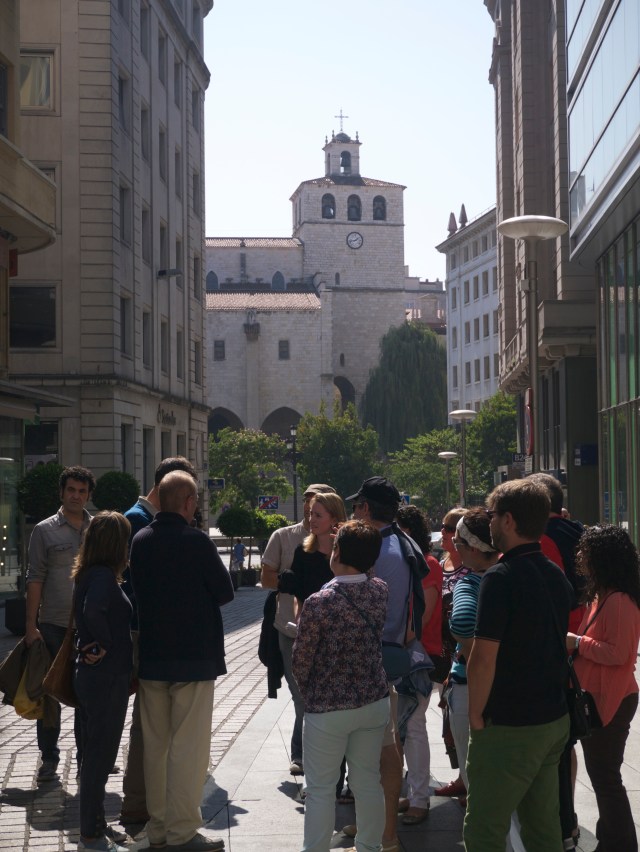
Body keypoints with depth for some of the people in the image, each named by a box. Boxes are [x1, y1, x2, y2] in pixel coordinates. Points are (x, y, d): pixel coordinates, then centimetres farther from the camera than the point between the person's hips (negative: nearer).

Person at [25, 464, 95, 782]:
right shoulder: (45, 530, 0)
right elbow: (35, 579, -2)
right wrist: (31, 625, -7)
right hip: (53, 625, -2)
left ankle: (86, 756, 18)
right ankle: (49, 757, 17)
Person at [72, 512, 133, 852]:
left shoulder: (90, 574, 10)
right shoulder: (103, 576, -19)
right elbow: (94, 610, -37)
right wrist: (104, 645, -23)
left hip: (96, 675, 9)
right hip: (107, 677, -9)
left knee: (97, 752, 17)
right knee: (100, 753, -1)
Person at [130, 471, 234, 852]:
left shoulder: (140, 541, 2)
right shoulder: (197, 541, -15)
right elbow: (225, 592, -7)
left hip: (151, 658, 6)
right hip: (194, 657, -6)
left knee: (155, 744, 13)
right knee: (188, 746, 0)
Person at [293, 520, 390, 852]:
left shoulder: (318, 603, -21)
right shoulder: (380, 591, -6)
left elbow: (300, 661, -11)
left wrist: (307, 690, 8)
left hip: (327, 709, -5)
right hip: (374, 702, 5)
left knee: (321, 789, 7)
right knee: (368, 782, 16)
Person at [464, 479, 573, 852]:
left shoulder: (501, 578, -18)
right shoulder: (558, 577, 8)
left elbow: (484, 657, -21)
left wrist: (476, 715, -10)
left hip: (509, 726, -8)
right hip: (555, 719, 8)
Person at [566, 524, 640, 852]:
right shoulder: (602, 595, 11)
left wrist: (577, 643, -17)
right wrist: (575, 642, 5)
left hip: (610, 702, -11)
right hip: (596, 697, 11)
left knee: (605, 776, -2)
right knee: (601, 773, 17)